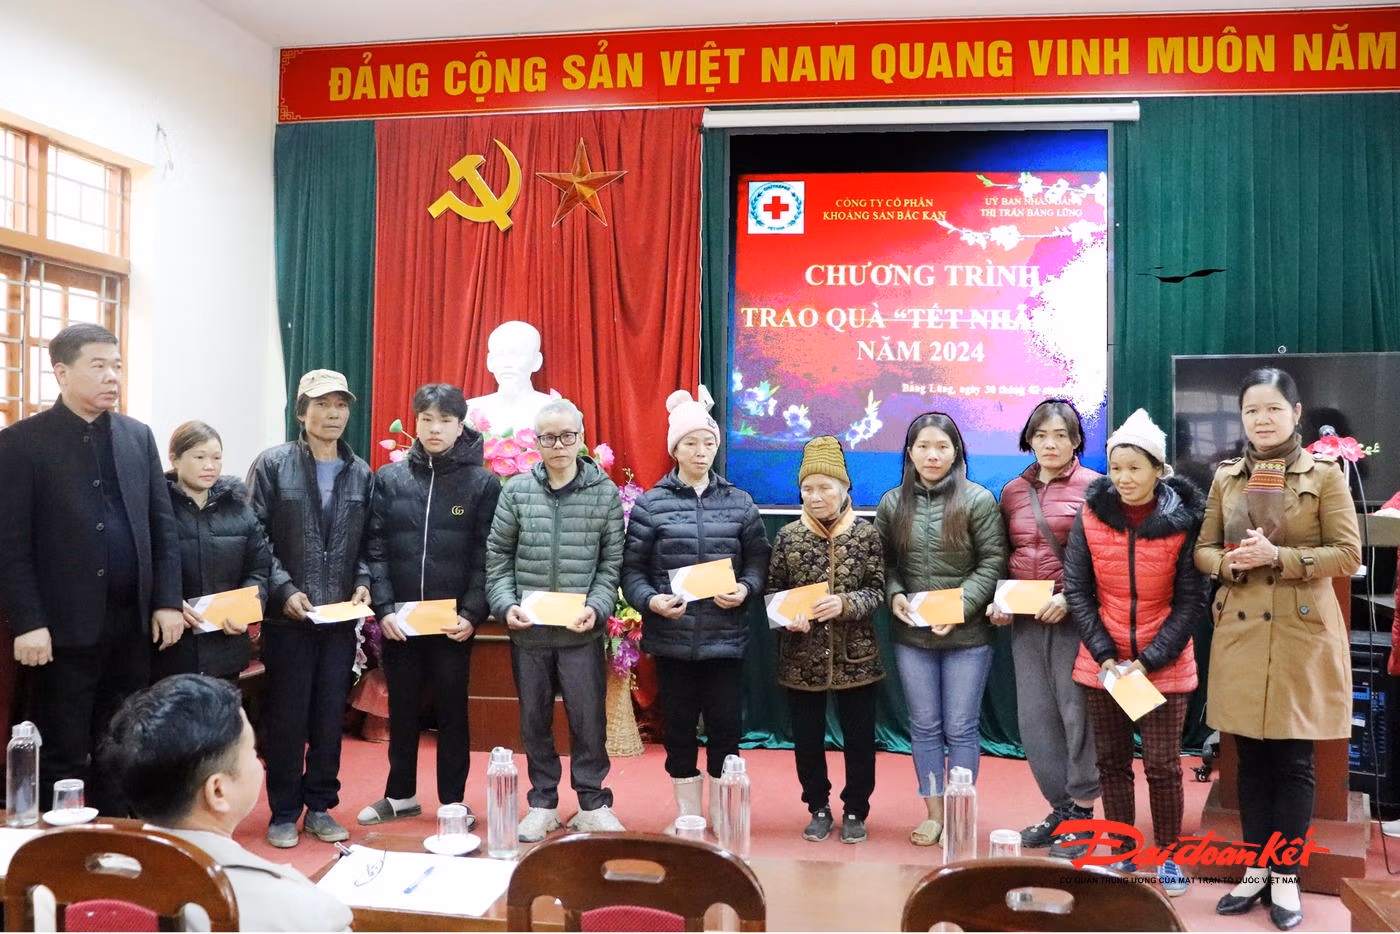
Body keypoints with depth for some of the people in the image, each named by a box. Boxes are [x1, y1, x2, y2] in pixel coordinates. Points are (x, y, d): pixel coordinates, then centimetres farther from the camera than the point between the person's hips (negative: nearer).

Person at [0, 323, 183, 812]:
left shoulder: (138, 436, 9)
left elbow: (163, 526, 9)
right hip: (64, 627, -4)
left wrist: (167, 601, 2)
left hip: (133, 623, 4)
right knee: (62, 761, 8)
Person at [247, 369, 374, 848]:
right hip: (288, 617, -3)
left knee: (331, 715, 10)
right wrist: (284, 589, -16)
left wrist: (362, 583, -5)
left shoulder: (361, 474, 8)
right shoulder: (273, 464, -3)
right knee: (287, 716, 6)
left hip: (341, 617, 3)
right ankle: (284, 812, 19)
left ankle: (321, 805, 23)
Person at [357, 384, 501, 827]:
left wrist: (472, 614, -13)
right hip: (399, 620, 2)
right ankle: (401, 795, 31)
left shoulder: (482, 482, -3)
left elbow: (487, 556, -6)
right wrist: (383, 608, -8)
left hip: (455, 622, -2)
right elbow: (376, 549, 0)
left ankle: (453, 801, 23)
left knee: (452, 710, 9)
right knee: (402, 709, 15)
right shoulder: (389, 478, 3)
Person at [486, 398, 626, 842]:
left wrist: (596, 607, -12)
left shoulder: (605, 493, 0)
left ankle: (592, 804, 21)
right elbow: (498, 556, 4)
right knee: (534, 720, 12)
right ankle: (542, 804, 27)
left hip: (582, 632, -1)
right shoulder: (516, 490, 3)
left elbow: (612, 562, 0)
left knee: (588, 718, 4)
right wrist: (505, 604, -8)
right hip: (527, 631, 2)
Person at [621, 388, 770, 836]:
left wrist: (745, 589, -12)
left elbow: (758, 559, 7)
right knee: (679, 729, 9)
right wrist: (650, 600, -17)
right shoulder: (651, 503, 0)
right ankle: (688, 817, 26)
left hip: (725, 638, 1)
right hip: (672, 638, 0)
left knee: (726, 728, 4)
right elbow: (632, 569, 0)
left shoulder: (739, 502, 5)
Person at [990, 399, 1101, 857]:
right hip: (1024, 618, 5)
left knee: (1077, 712, 0)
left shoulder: (1094, 487, -4)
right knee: (1034, 716, 8)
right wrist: (997, 601, 4)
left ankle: (1082, 813, 15)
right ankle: (1060, 807, 23)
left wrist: (1070, 598, -17)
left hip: (1073, 616, -5)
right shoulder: (1012, 491, 11)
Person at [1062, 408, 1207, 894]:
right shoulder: (1092, 513, -4)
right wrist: (1104, 655, -10)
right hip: (1101, 663, 2)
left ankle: (1168, 856, 23)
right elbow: (1077, 590, -2)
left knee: (1162, 765, 3)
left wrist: (1150, 660, -13)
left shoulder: (1184, 519, -9)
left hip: (1164, 666, -2)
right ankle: (1121, 854, 27)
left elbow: (1190, 599, -6)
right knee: (1112, 761, 11)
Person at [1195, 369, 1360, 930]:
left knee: (1294, 761, 4)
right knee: (1250, 757, 11)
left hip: (1302, 633, -3)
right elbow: (1203, 550, 10)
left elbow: (1348, 554, -7)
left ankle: (1286, 876, 18)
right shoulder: (1226, 478, 7)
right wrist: (1230, 561, -12)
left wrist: (1278, 557, -20)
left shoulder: (1325, 475, -3)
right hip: (1240, 632, 3)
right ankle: (1256, 868, 23)